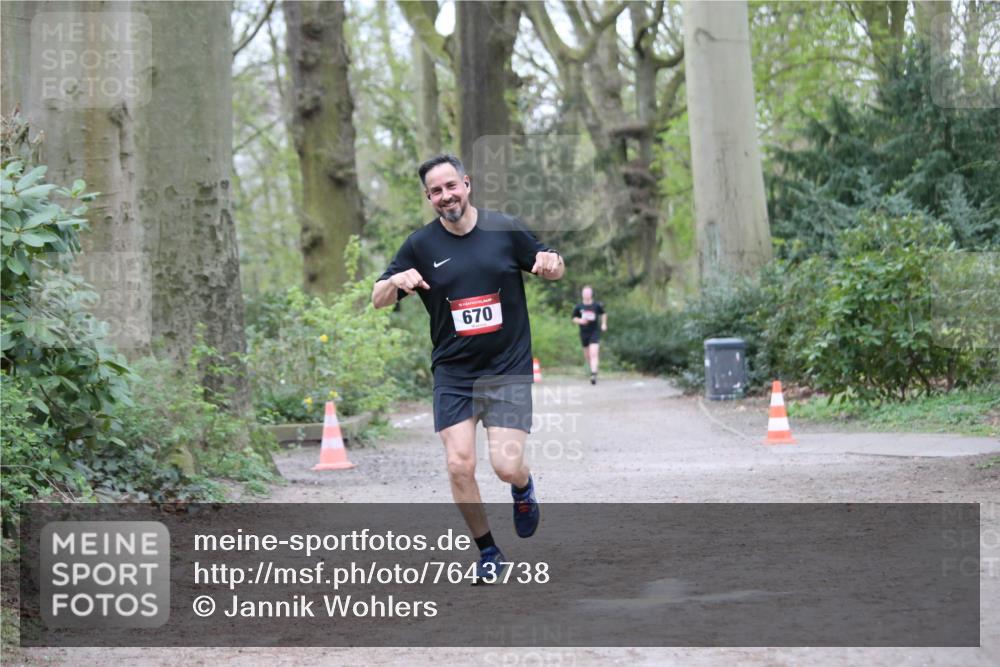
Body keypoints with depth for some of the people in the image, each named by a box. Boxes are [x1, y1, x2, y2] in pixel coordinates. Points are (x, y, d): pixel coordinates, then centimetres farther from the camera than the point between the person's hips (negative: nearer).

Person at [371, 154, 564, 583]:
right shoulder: (421, 245, 0)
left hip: (508, 369, -1)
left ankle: (524, 487, 27)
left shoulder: (506, 230, 0)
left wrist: (552, 263, -13)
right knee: (459, 465, -10)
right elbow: (378, 300, 3)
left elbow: (551, 271, 12)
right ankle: (489, 552, 10)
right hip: (453, 374, 1)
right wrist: (396, 281, -19)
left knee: (507, 466, -12)